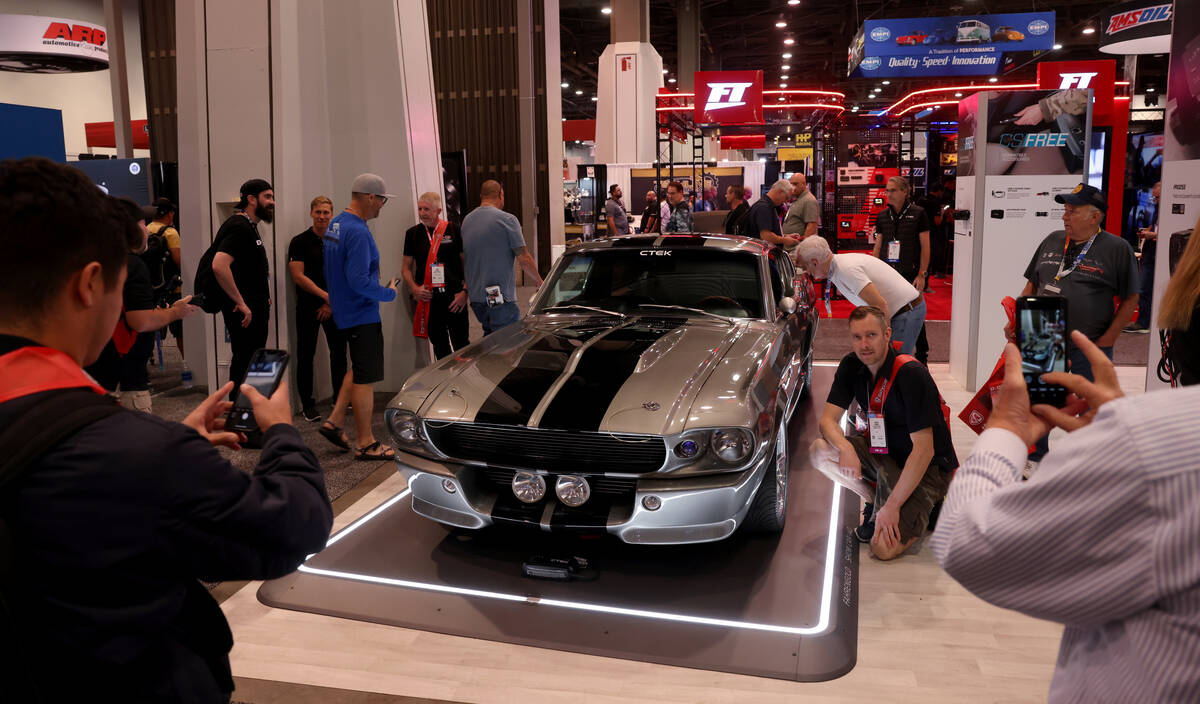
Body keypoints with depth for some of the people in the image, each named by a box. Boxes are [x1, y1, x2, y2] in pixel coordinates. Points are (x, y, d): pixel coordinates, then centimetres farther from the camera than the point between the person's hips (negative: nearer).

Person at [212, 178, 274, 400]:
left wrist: (263, 297, 18)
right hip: (244, 313, -10)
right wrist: (240, 303, -25)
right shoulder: (238, 227, -16)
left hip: (255, 309, 10)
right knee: (244, 364, -5)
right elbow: (219, 266, -29)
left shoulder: (249, 226, 17)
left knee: (252, 363, 16)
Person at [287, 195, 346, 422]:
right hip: (308, 307, -3)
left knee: (339, 351, 7)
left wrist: (332, 303, -4)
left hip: (333, 307, 3)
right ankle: (306, 403, 10)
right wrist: (326, 295, -16)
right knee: (306, 354, 1)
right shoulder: (300, 242, -3)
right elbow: (298, 277, -10)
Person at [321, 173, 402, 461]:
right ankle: (366, 444, 8)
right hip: (363, 315, -10)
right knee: (365, 378, -1)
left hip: (344, 312, 10)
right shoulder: (358, 232, -22)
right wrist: (389, 293, -13)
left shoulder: (335, 224, 9)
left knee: (359, 369, 23)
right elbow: (359, 280, -27)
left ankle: (334, 421, 22)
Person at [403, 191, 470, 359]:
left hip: (454, 299, -2)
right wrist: (414, 289, -4)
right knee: (440, 347, 12)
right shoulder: (413, 234, 8)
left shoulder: (453, 230, 0)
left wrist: (465, 292, -8)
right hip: (428, 300, 2)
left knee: (461, 345, 2)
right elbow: (406, 267, 12)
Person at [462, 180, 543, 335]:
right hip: (500, 297, -7)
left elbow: (464, 259, 16)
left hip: (475, 297, 7)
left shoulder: (466, 221, 9)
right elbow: (524, 259, -11)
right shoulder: (507, 220, -10)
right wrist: (540, 283, 3)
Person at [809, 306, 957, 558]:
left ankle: (926, 508, 8)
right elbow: (828, 419, -6)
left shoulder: (912, 374, -25)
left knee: (884, 548, -22)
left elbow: (924, 450, -26)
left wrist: (892, 506, -27)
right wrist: (844, 447, -30)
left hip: (927, 468, -6)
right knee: (820, 450, -19)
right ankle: (875, 502, 4)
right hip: (883, 453, 7)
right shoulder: (851, 366, -5)